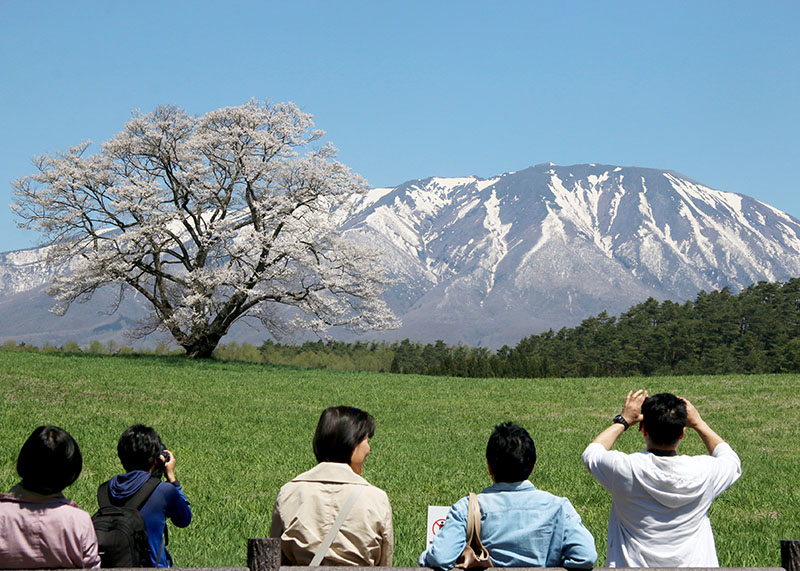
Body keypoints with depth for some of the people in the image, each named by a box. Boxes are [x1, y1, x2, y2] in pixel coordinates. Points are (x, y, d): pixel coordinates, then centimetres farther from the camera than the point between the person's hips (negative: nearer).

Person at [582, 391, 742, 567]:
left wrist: (622, 421, 21)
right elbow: (732, 460, 21)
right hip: (693, 563, 2)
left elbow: (591, 453, 15)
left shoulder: (626, 468, -8)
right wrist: (698, 423, 25)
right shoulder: (703, 471, -4)